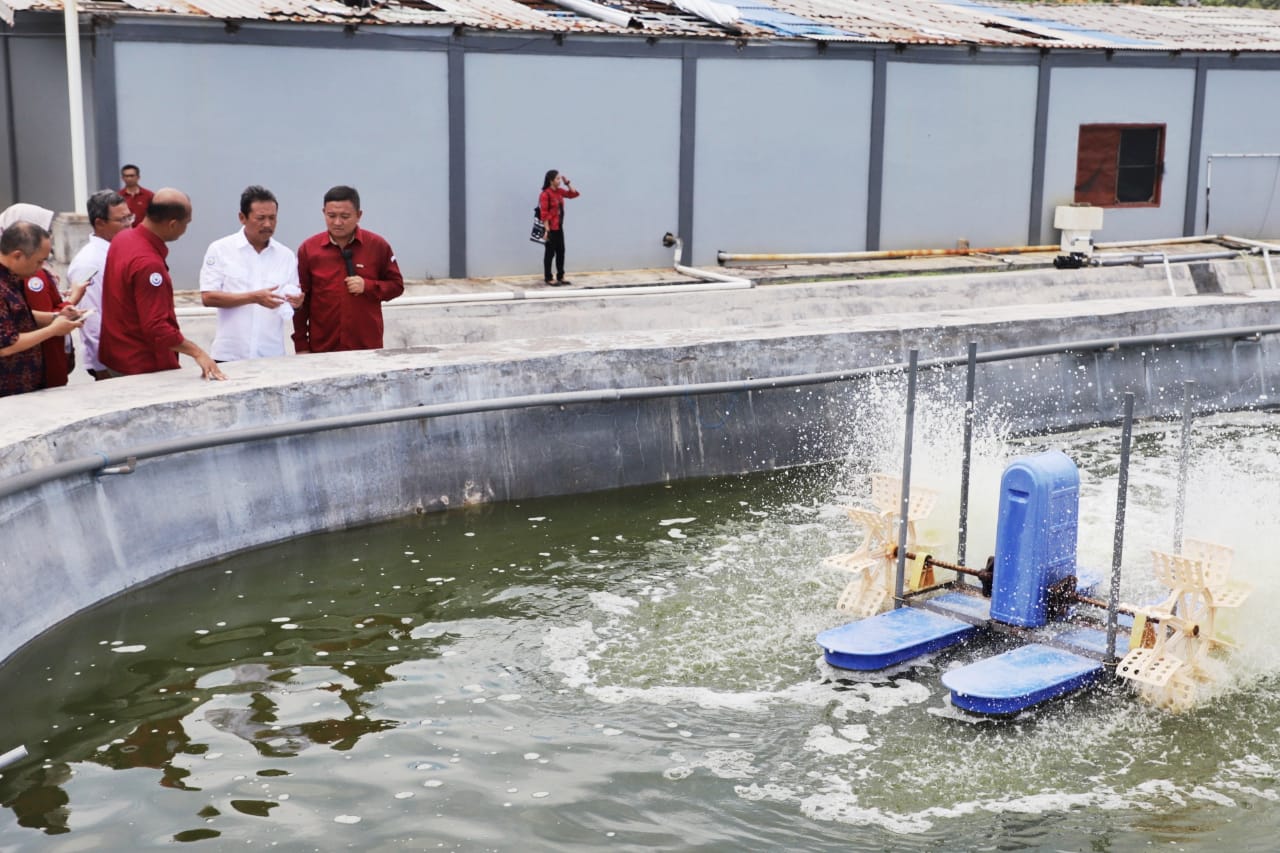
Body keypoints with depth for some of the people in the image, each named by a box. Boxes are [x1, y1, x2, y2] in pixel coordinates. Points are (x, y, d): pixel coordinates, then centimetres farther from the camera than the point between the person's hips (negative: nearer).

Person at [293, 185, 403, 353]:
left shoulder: (377, 246, 3)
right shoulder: (308, 248, 4)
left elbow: (397, 285, 9)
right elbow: (301, 300, 6)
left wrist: (368, 286, -10)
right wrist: (301, 345, 3)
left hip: (368, 347, 0)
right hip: (322, 349, 0)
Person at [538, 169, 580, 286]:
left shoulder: (559, 191, 7)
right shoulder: (545, 194, -16)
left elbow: (575, 194, 15)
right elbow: (544, 214, -18)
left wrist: (567, 183, 3)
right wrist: (547, 230, -21)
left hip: (559, 227, 8)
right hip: (551, 228, -8)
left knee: (561, 252, 11)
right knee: (550, 253, 0)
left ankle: (560, 277, 19)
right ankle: (548, 278, 8)